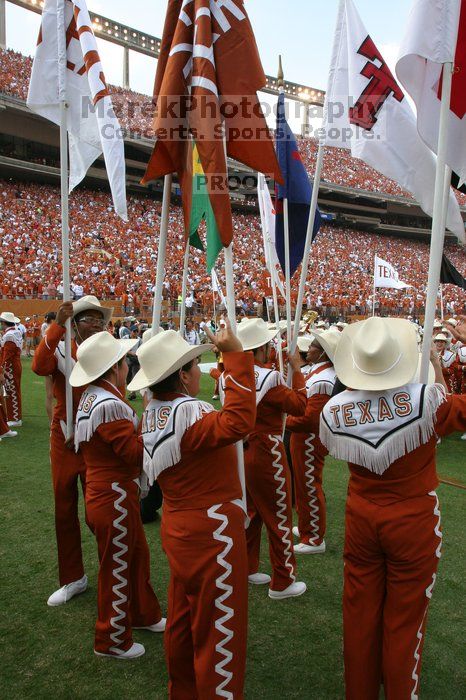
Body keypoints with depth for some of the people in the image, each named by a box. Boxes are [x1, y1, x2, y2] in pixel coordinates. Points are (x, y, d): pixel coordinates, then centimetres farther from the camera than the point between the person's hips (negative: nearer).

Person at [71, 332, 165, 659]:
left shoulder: (93, 397, 5)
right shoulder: (109, 405, -26)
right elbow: (136, 453, -26)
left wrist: (138, 422, -5)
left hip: (107, 494, 9)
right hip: (114, 500, -9)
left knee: (138, 556, 24)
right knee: (118, 570, 10)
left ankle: (143, 614, 44)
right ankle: (112, 641, 29)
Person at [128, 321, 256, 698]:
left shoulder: (154, 413, 1)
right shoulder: (187, 414, -28)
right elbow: (238, 422, -45)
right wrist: (236, 354, -40)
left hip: (180, 529, 10)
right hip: (211, 535, -10)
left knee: (183, 619, 25)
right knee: (219, 630, 8)